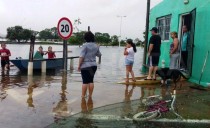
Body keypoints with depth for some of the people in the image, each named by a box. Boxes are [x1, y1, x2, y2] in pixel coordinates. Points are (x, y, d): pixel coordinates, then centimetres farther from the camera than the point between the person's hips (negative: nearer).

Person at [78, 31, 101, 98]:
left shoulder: (85, 45, -12)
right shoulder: (96, 46, 6)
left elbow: (82, 56, -16)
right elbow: (99, 54, 22)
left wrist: (79, 65, -10)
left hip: (85, 66, -5)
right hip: (93, 65, 5)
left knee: (85, 81, -1)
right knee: (91, 81, 10)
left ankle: (83, 96, 5)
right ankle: (90, 95, 15)